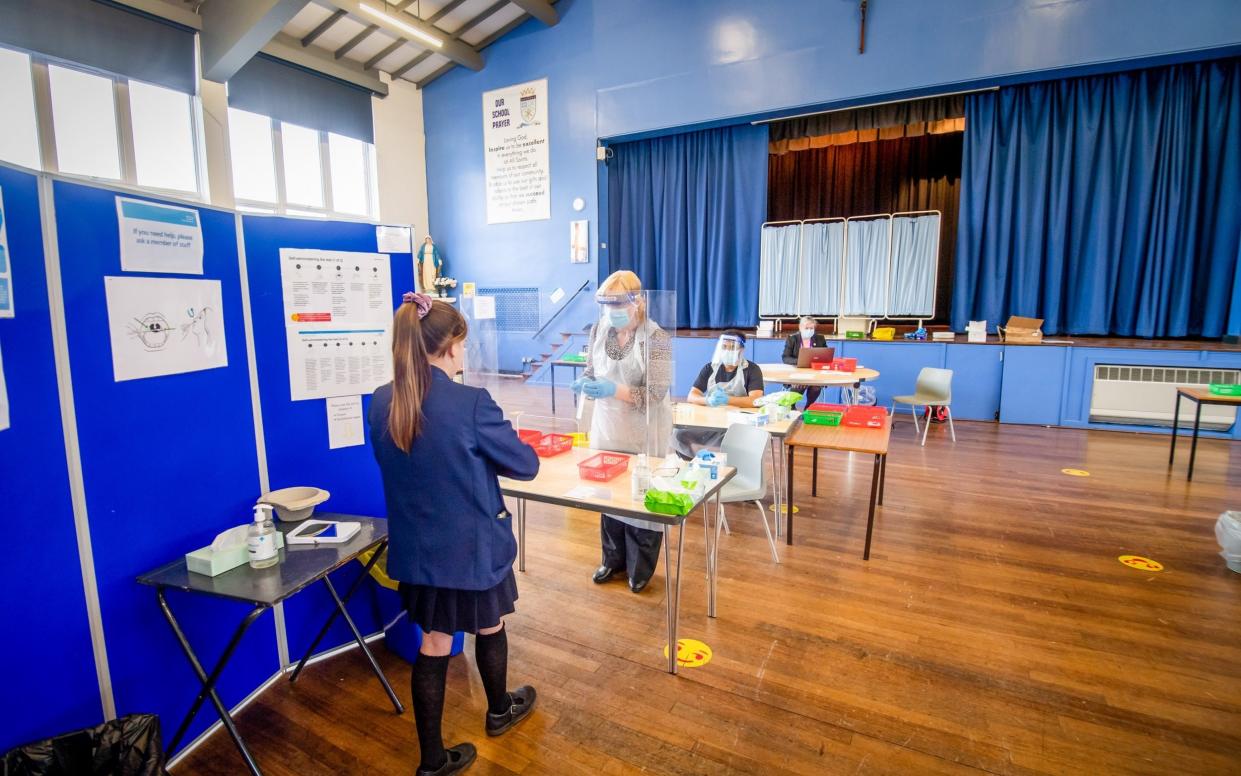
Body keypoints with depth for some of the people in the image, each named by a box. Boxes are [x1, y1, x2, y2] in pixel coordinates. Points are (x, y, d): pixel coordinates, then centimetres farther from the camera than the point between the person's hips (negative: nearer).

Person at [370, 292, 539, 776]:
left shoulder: (381, 403, -5)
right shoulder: (472, 403, -24)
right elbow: (526, 466, -15)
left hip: (417, 548, 5)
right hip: (473, 546, -4)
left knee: (433, 644, 18)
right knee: (489, 628, 22)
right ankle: (499, 710, 48)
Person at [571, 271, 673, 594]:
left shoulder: (656, 337, -15)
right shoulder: (598, 331, 0)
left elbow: (655, 394, -19)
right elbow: (590, 372, 8)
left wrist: (612, 389, -32)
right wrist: (585, 383, -16)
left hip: (644, 436, -4)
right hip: (606, 430, 5)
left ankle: (640, 568, 30)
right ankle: (613, 559, 38)